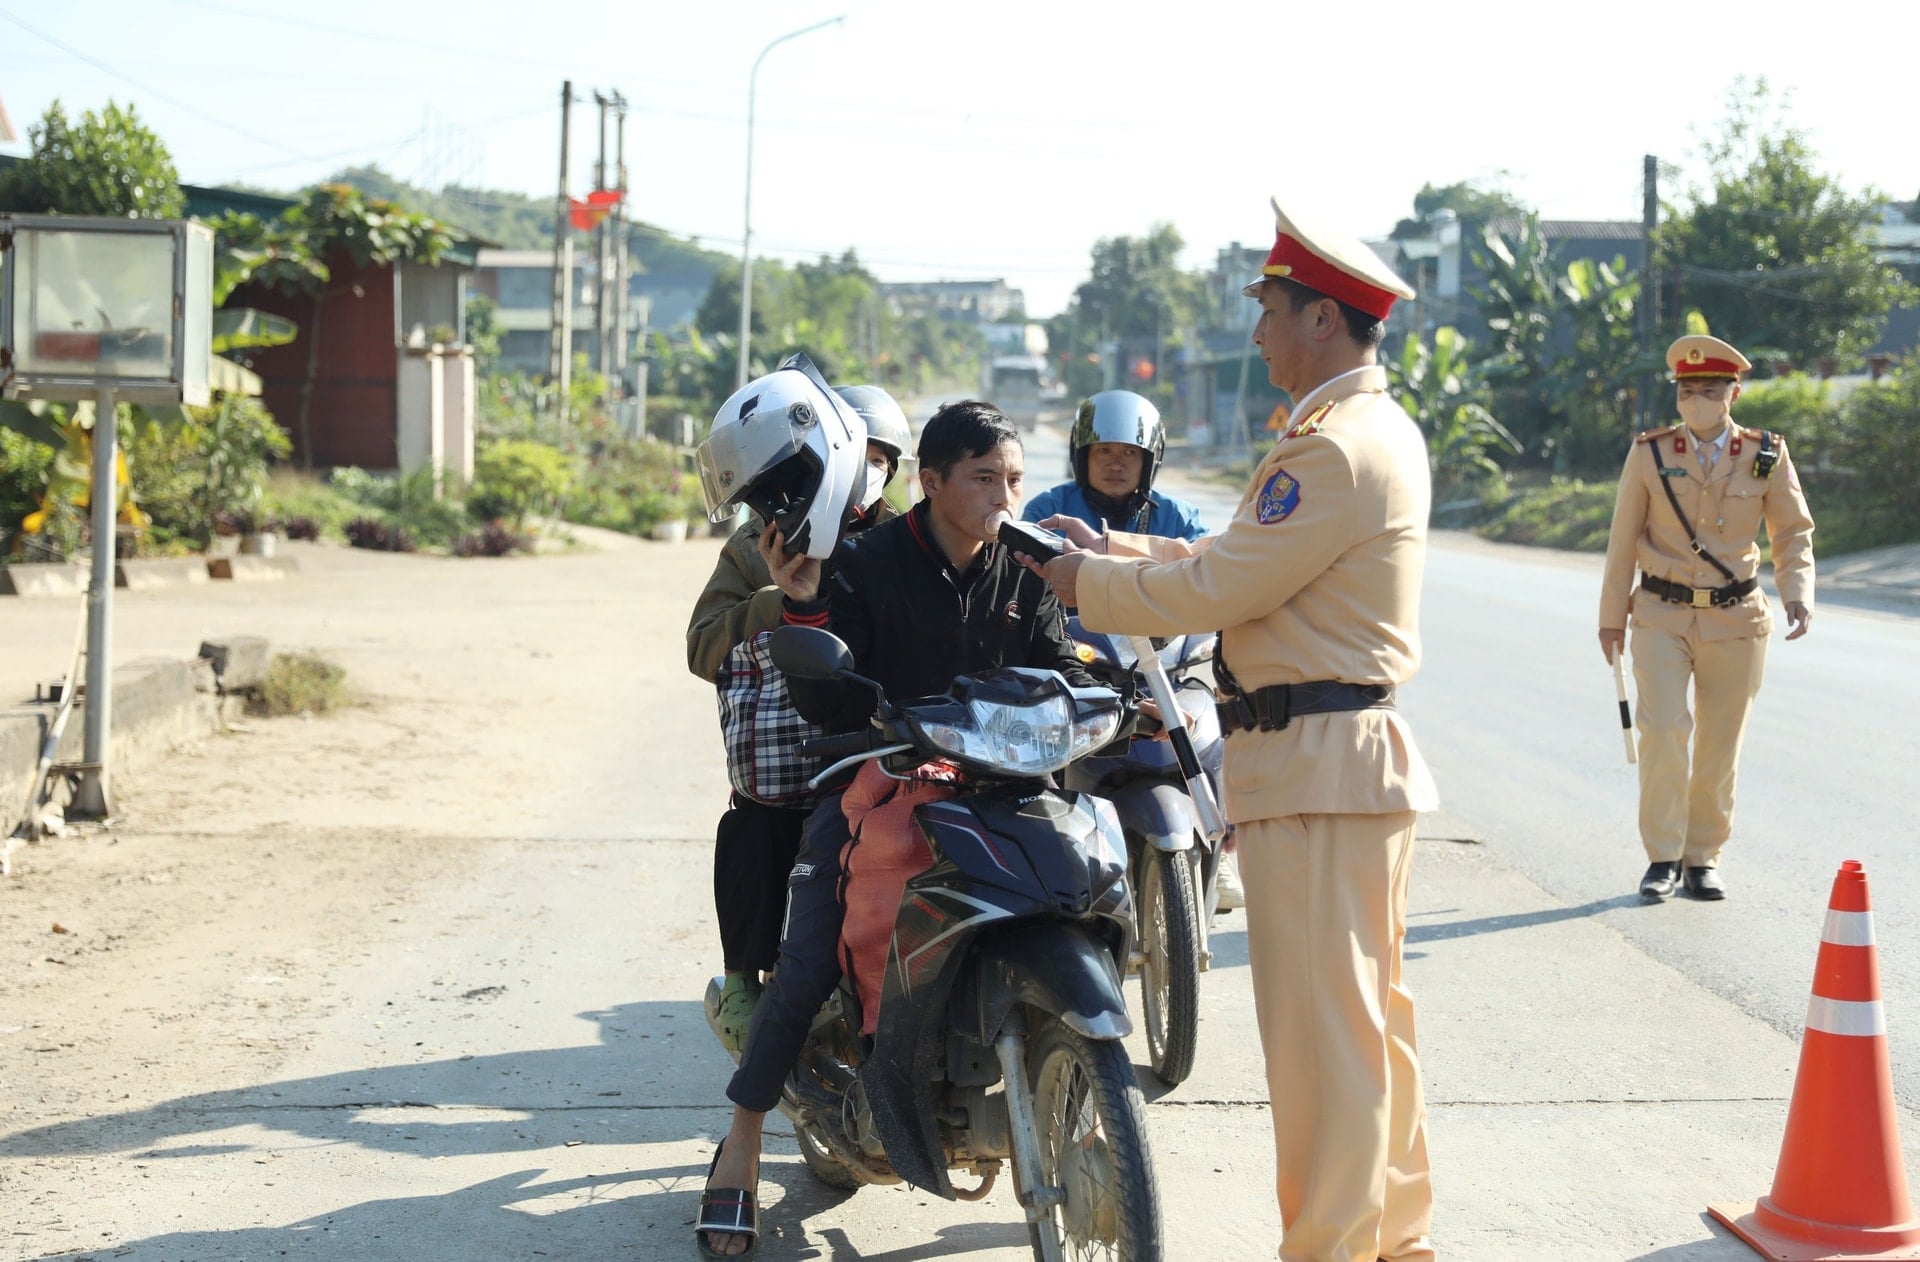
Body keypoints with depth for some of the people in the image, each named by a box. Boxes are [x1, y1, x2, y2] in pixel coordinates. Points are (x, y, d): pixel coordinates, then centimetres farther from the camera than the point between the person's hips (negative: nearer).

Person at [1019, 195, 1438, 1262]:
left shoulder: (1338, 449, -19)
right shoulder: (1380, 429, 16)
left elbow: (1219, 589, -18)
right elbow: (1238, 559, 20)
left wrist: (1091, 586, -4)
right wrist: (1114, 550, 16)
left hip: (1315, 770, -11)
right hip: (1364, 754, 11)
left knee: (1320, 1025, -5)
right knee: (1371, 1010, 17)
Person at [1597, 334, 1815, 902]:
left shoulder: (1767, 456, -1)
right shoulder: (1649, 453, -2)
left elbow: (1794, 534, 6)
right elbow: (1623, 540, 5)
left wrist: (1798, 594, -11)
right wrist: (1612, 616, 7)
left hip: (1736, 621, 1)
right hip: (1662, 617, -1)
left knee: (1720, 747, 5)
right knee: (1664, 729, -17)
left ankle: (1703, 859, 21)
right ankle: (1663, 857, -4)